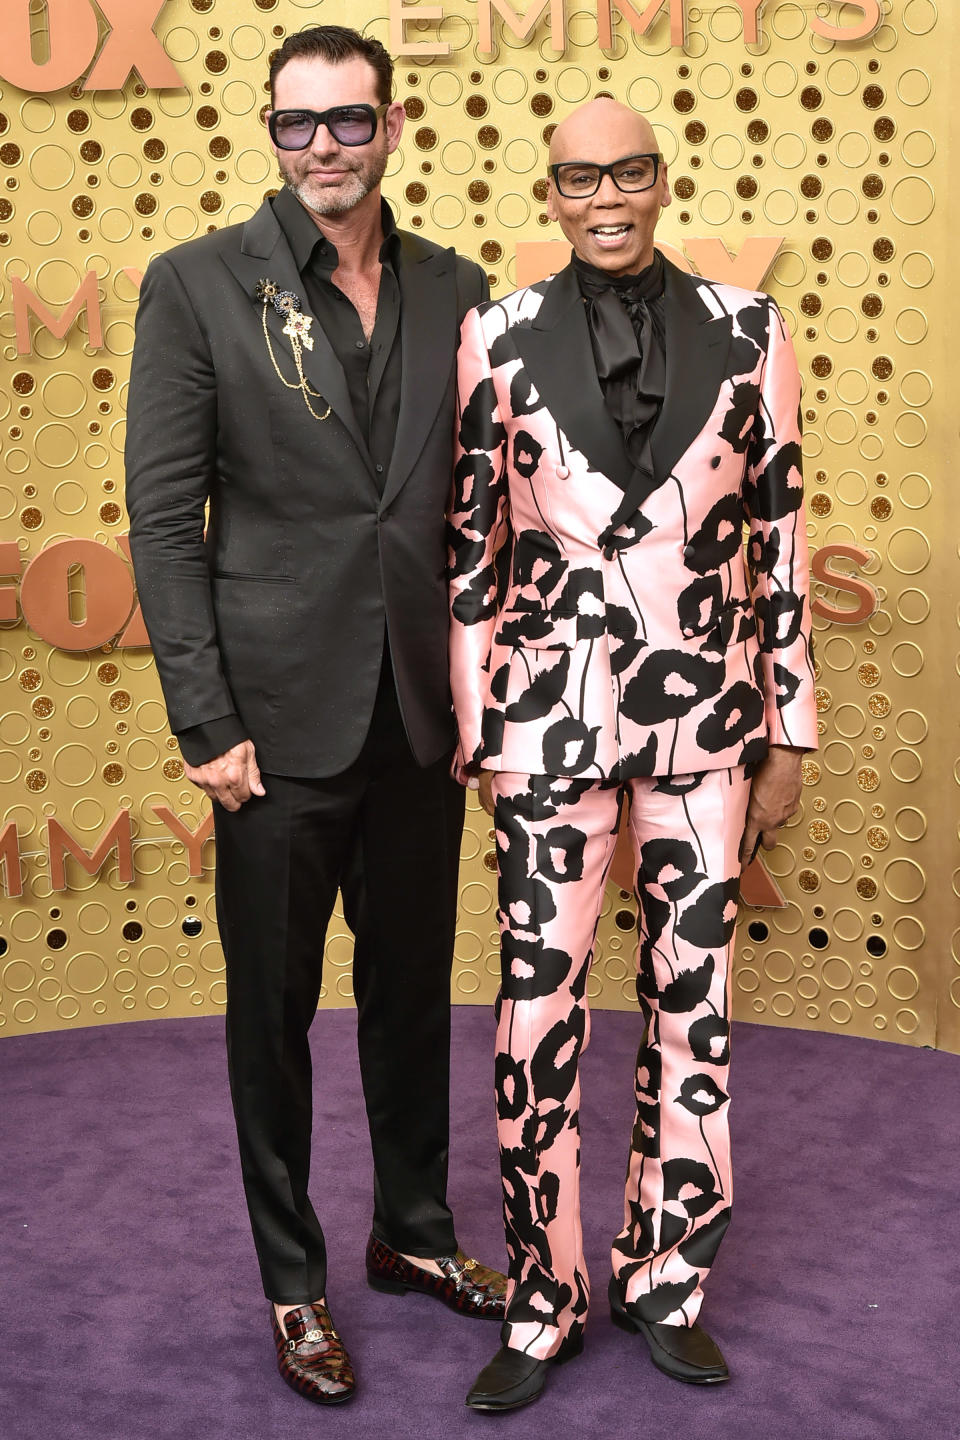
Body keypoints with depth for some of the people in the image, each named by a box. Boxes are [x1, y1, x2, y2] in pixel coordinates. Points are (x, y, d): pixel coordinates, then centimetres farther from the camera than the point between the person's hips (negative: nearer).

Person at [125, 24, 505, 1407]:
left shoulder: (455, 290, 6)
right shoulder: (198, 285, -4)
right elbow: (164, 517, -7)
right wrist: (205, 723, -11)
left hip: (420, 712, 4)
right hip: (283, 721, -3)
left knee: (413, 984, 17)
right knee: (273, 1007, 9)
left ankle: (415, 1230, 37)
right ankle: (293, 1279, 26)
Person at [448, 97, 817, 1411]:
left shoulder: (746, 332, 1)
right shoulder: (499, 338, -2)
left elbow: (781, 539, 3)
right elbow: (474, 549, 2)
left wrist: (789, 735, 3)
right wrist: (482, 736, 1)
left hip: (706, 713, 1)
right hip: (555, 719, -1)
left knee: (693, 1004, 10)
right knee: (539, 1014, 3)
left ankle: (666, 1282, 29)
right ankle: (544, 1304, 22)